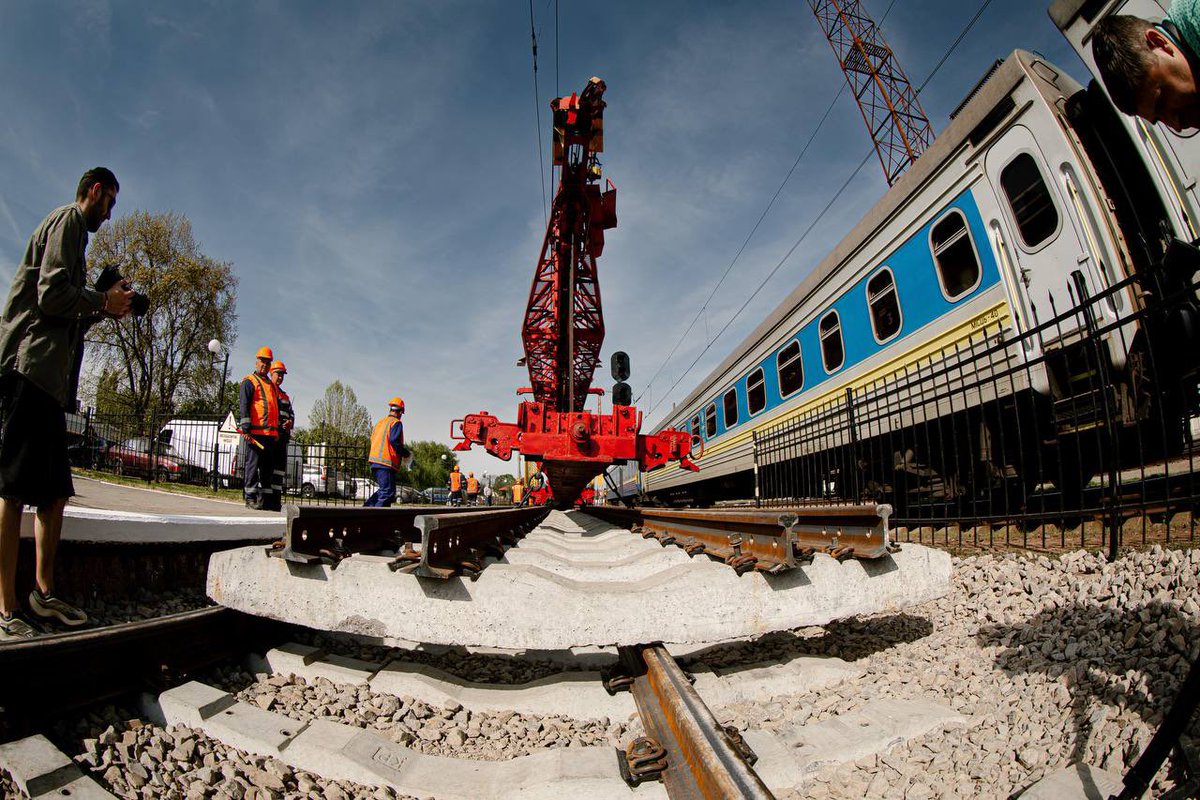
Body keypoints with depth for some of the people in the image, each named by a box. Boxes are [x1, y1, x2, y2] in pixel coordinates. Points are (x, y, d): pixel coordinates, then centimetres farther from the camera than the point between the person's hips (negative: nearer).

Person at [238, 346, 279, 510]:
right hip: (255, 432, -8)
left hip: (270, 433, 8)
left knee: (269, 466, 9)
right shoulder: (249, 381, 0)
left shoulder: (271, 385, 23)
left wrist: (277, 431, 22)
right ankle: (251, 498, 0)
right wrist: (245, 428, -17)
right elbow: (243, 406, -9)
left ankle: (265, 498, 15)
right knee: (253, 464, -5)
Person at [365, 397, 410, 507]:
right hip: (386, 462, -9)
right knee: (387, 492, -7)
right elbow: (394, 440, -18)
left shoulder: (380, 422, 20)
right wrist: (405, 453, -3)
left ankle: (368, 506, 6)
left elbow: (372, 439, 20)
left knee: (384, 489, 17)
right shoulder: (396, 423, -5)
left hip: (374, 460, 9)